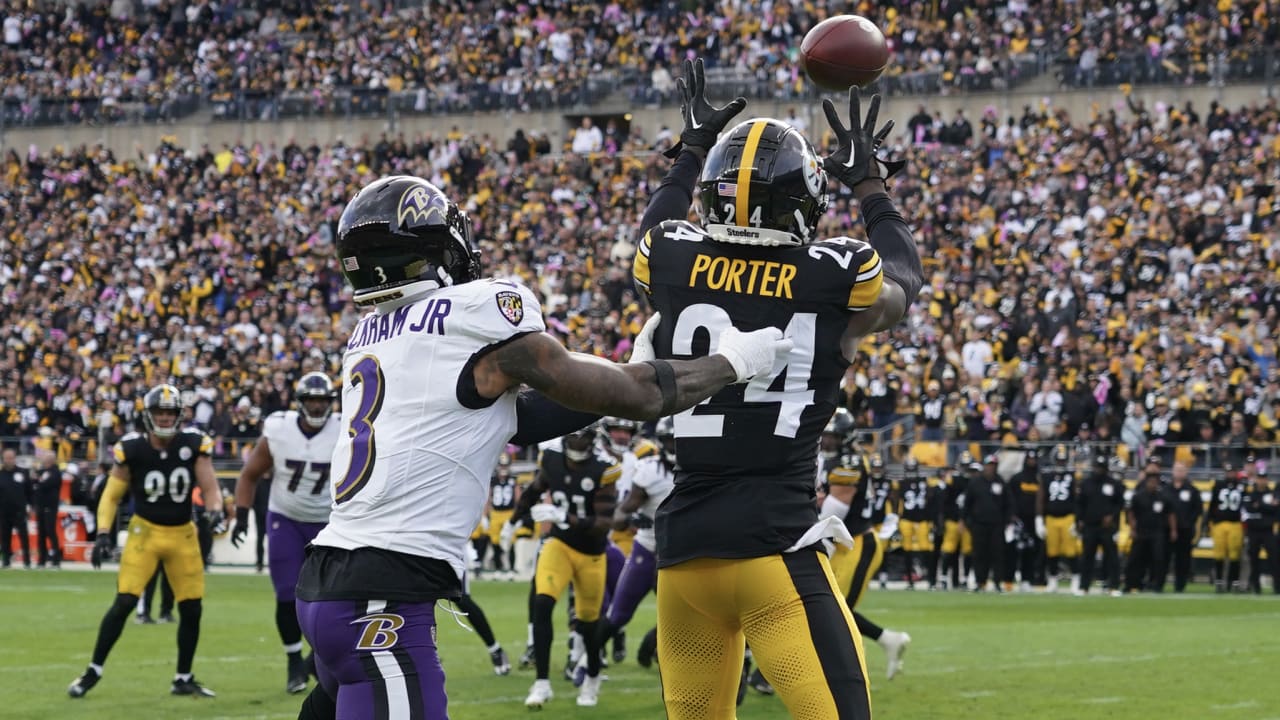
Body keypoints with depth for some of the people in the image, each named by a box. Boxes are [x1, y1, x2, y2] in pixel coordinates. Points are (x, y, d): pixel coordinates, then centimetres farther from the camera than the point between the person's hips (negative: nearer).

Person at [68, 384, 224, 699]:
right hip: (145, 531, -2)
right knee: (124, 602, -12)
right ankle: (93, 671, -1)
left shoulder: (193, 445, -7)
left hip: (183, 534, 2)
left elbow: (209, 487, -5)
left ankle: (183, 679, 19)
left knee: (192, 609, 3)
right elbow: (112, 496, -2)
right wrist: (103, 534, -12)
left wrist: (215, 511, -26)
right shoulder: (132, 449, -10)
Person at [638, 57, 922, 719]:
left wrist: (691, 151, 44)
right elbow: (903, 279, 23)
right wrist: (869, 183, 36)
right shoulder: (835, 278, -2)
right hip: (776, 545, -5)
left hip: (683, 541, 5)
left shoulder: (672, 262, 3)